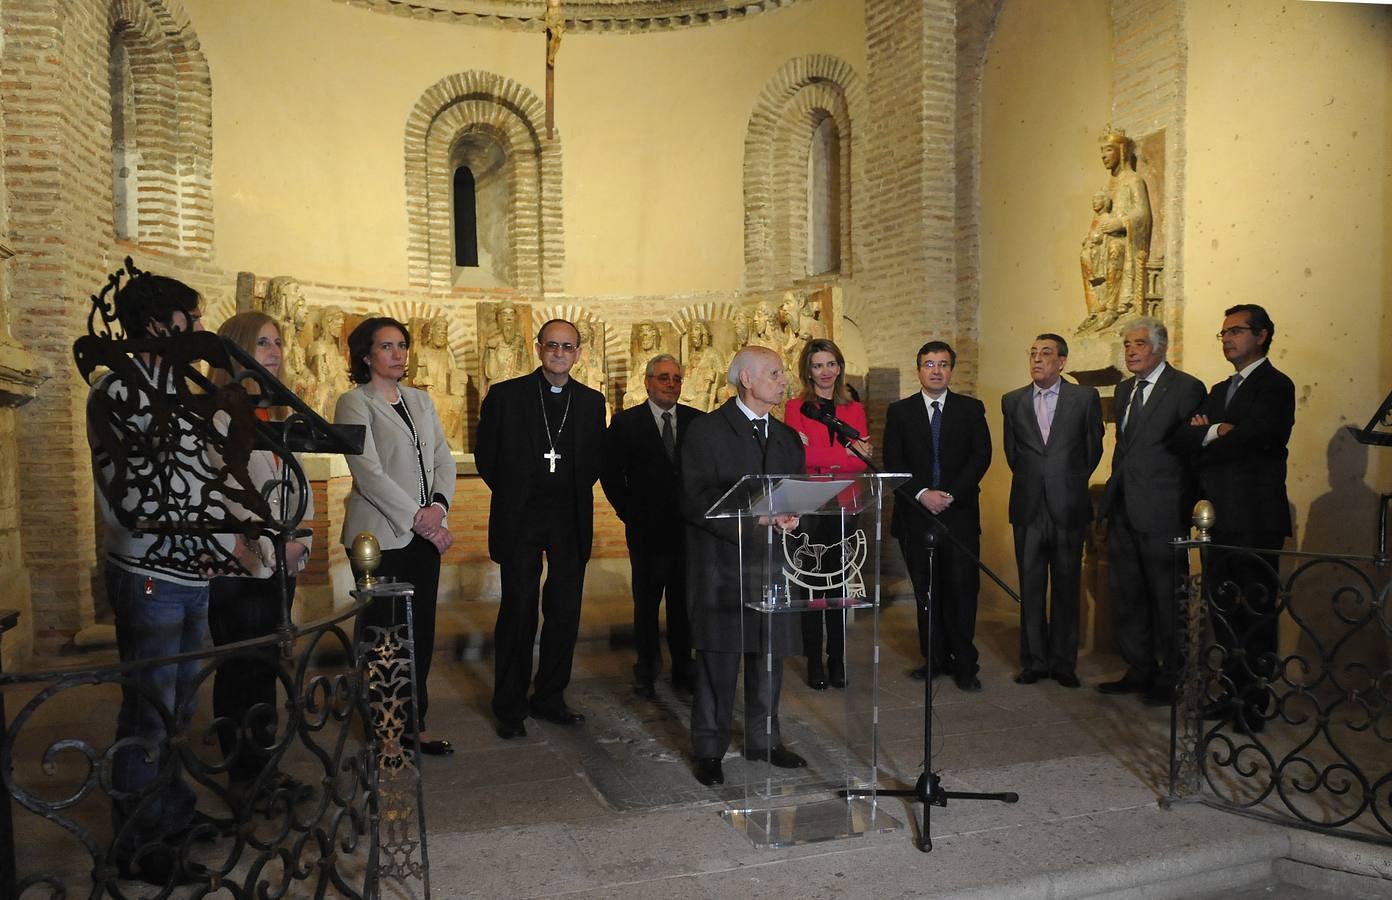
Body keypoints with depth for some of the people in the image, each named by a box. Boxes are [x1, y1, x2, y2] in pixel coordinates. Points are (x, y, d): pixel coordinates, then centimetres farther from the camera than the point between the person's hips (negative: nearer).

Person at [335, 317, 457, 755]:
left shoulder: (420, 400, 15)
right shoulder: (354, 403, -4)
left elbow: (444, 460, 11)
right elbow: (368, 472, -13)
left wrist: (438, 507, -7)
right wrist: (417, 518, -16)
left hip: (425, 533, 6)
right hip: (382, 534, -6)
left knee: (421, 631, 8)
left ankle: (415, 725, 19)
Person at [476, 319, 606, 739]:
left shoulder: (592, 401, 7)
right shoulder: (506, 395, 0)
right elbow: (486, 455, 4)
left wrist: (574, 493, 5)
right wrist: (512, 494, 5)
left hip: (571, 521, 3)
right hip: (520, 520, -3)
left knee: (565, 613, 8)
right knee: (518, 613, 2)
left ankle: (549, 699, 23)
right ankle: (510, 708, 15)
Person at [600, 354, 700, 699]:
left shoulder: (698, 421, 4)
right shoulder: (626, 423, -1)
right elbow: (610, 472, 0)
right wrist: (630, 513, -2)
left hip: (689, 528, 2)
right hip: (647, 529, -2)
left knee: (684, 602, 10)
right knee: (646, 603, 9)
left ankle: (682, 670, 23)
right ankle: (646, 671, 23)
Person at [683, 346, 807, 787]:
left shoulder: (786, 437, 14)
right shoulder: (707, 431, -6)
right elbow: (697, 500, -14)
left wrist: (791, 517, -7)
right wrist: (755, 518, -20)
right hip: (721, 559, -6)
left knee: (771, 653, 12)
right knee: (718, 656, 1)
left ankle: (764, 738, 28)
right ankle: (709, 749, 13)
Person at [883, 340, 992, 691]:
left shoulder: (971, 409, 8)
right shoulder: (899, 411, 8)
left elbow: (981, 456, 0)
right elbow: (892, 463, 1)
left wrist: (951, 494, -11)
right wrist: (922, 494, -12)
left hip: (960, 513, -1)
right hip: (915, 515, 1)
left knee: (962, 589, -3)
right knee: (926, 592, 6)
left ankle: (964, 663, 7)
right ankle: (934, 658, 16)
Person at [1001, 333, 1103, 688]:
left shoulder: (1085, 398, 1)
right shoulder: (1012, 401, 7)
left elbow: (1094, 448, 9)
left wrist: (1072, 483, 13)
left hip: (1068, 508, -2)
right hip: (1028, 509, 2)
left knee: (1067, 588, 5)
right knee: (1031, 588, 6)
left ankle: (1064, 662, 16)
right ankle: (1034, 661, 15)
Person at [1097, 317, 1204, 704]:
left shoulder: (1187, 388, -7)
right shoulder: (1124, 389, 16)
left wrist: (1186, 506, -11)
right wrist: (1113, 492, 14)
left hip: (1162, 512, -7)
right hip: (1123, 510, 8)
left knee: (1166, 597, 3)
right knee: (1126, 595, 13)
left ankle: (1169, 678, 15)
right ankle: (1140, 670, 26)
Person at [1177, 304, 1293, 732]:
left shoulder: (1275, 386, -6)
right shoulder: (1219, 390, 19)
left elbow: (1253, 437, -20)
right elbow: (1185, 435, 6)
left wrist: (1205, 440, -6)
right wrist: (1214, 432, -13)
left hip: (1254, 518, -8)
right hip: (1219, 516, 8)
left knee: (1257, 609, 0)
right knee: (1223, 607, 12)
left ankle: (1256, 701, 9)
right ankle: (1234, 691, 23)